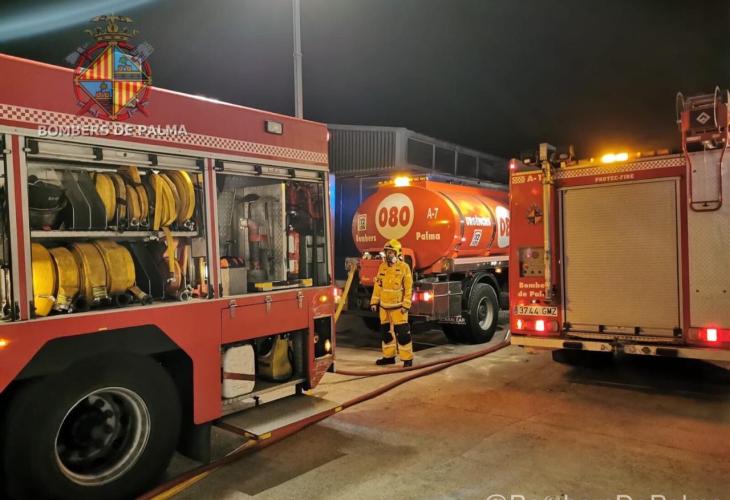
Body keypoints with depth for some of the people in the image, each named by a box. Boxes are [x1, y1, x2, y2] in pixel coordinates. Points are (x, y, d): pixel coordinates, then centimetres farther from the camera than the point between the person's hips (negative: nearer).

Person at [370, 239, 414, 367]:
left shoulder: (404, 267, -9)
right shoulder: (382, 267, 8)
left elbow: (408, 288, -10)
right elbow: (378, 286, 11)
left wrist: (406, 305, -14)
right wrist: (374, 302, 8)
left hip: (397, 306, -6)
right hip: (384, 306, 6)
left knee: (402, 332, -6)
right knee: (386, 331, 12)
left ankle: (407, 358, 2)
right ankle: (389, 356, 24)